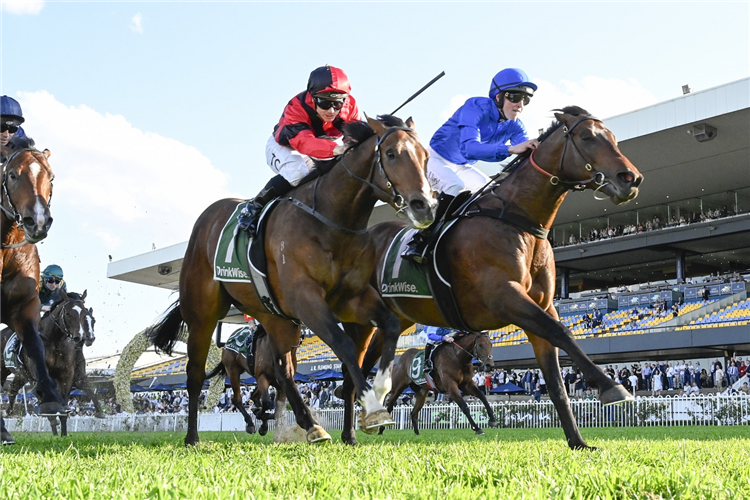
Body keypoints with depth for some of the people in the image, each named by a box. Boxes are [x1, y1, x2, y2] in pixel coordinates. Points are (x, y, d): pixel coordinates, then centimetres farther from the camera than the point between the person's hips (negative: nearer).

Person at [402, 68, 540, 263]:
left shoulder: (515, 126, -12)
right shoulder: (476, 107, -32)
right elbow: (468, 148, -48)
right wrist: (510, 149, -61)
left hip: (463, 167, 7)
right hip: (438, 159, -7)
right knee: (456, 186, -33)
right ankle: (419, 242, -27)